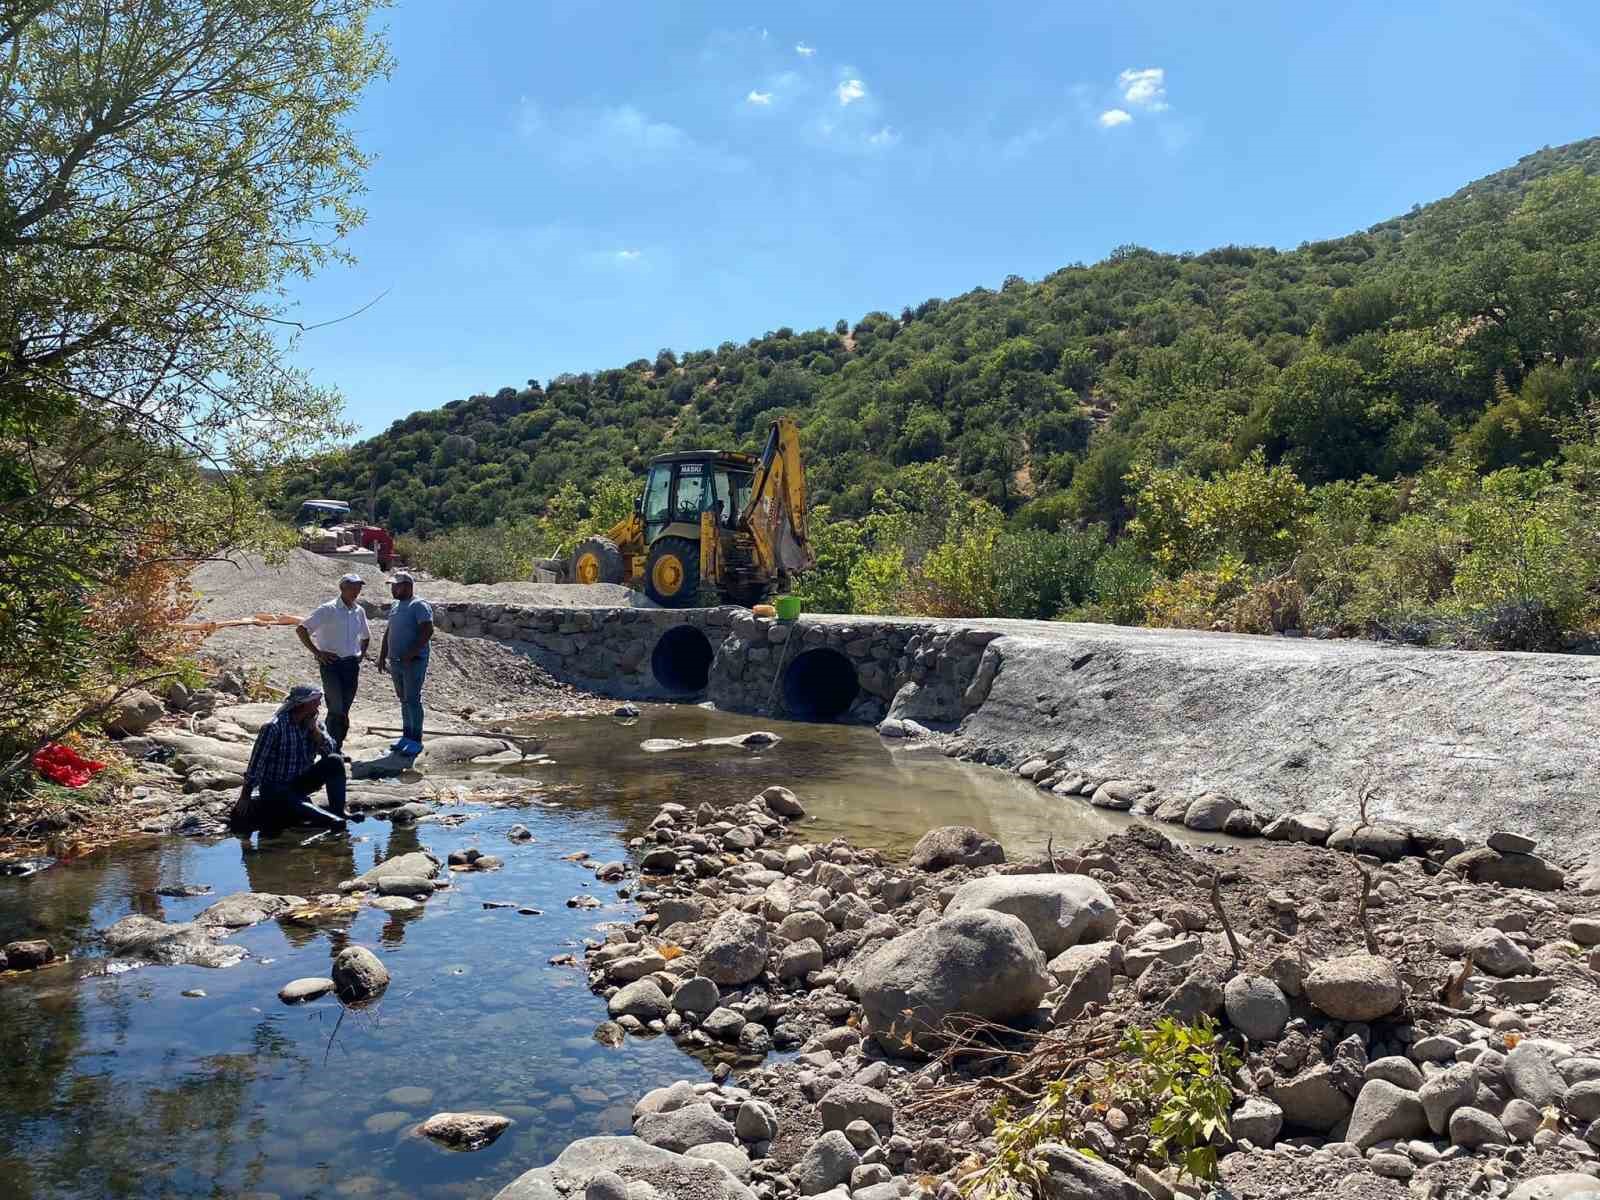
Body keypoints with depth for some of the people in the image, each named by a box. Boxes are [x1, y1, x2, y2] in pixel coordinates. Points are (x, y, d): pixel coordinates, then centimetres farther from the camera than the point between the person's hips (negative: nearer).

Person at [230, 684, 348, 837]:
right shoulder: (274, 727, -18)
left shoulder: (315, 723, 1)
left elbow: (329, 750, -9)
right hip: (275, 788, -6)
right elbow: (256, 764, -16)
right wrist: (245, 797, -15)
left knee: (335, 761, -17)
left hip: (300, 783, 6)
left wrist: (314, 728, -18)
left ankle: (338, 812, -18)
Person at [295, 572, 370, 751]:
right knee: (336, 708, -11)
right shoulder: (328, 610, -7)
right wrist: (316, 652, -12)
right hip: (331, 664, -5)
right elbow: (301, 629, -10)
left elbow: (366, 636, 29)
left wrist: (361, 654, 15)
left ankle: (338, 747, 17)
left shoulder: (359, 611, 11)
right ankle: (331, 746, 0)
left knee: (344, 709, 8)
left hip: (352, 665, 5)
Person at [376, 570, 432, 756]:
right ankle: (407, 736, 21)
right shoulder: (396, 606, 16)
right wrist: (382, 656, 14)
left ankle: (416, 741, -2)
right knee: (404, 700, 13)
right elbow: (388, 632, 22)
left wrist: (411, 654, -23)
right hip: (395, 663, 8)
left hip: (414, 662, -8)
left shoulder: (419, 606, -10)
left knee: (413, 700, -7)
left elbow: (428, 631, -20)